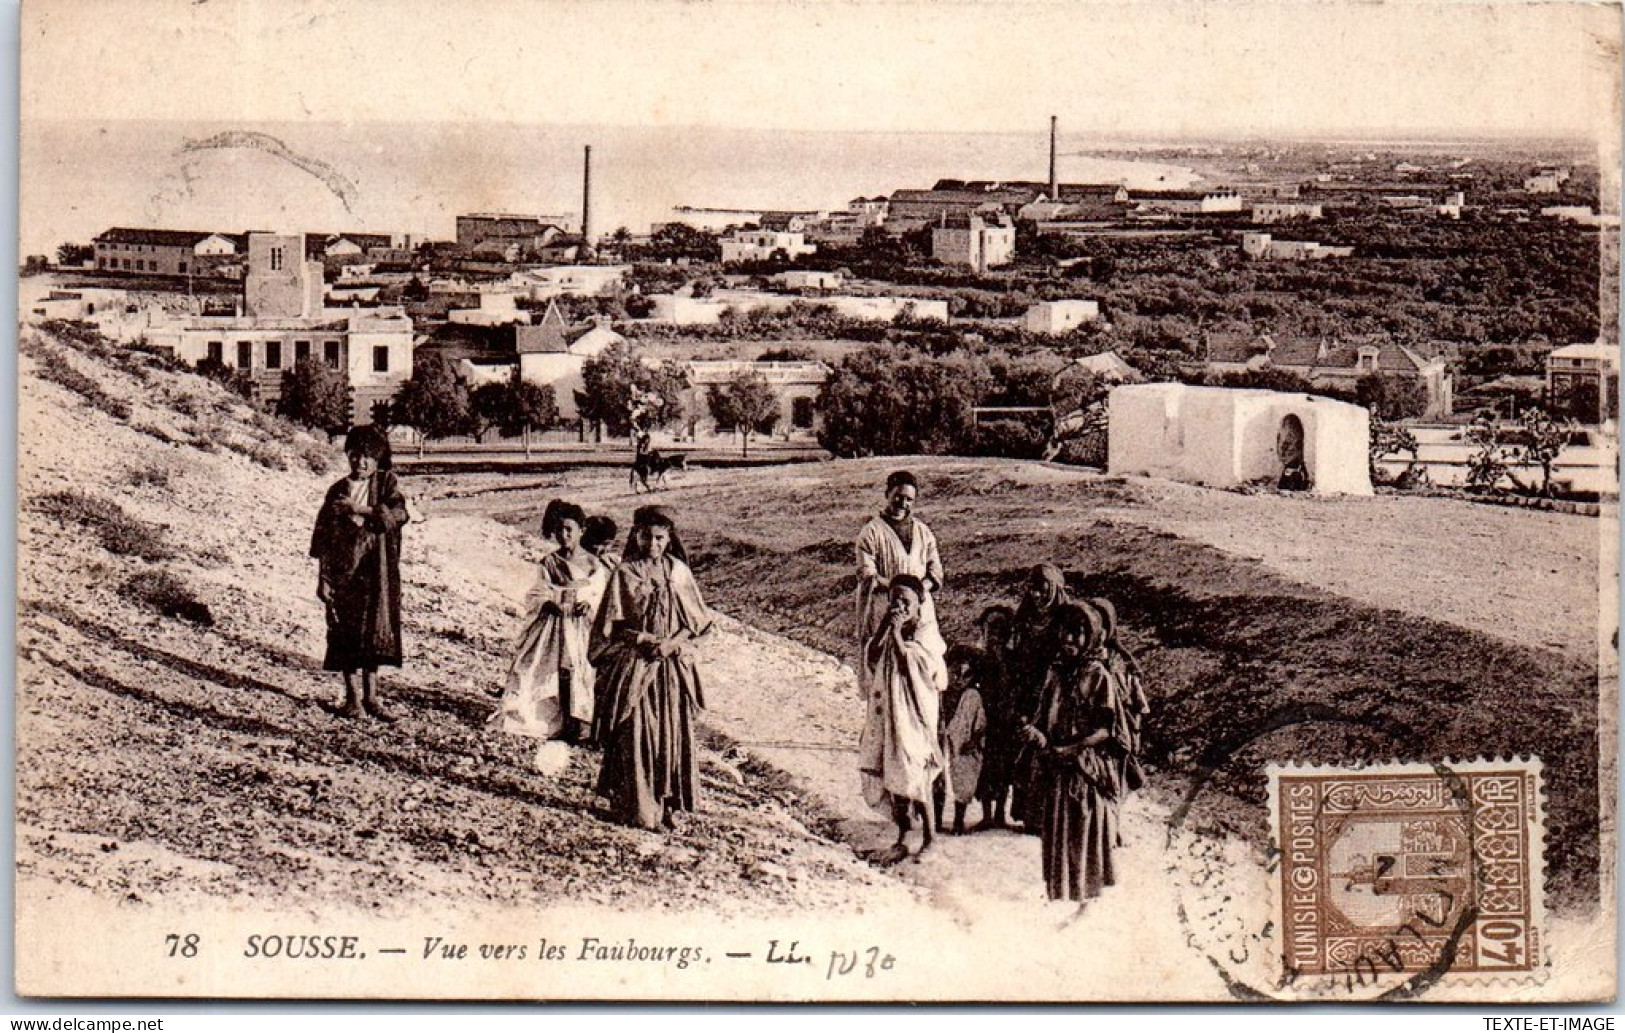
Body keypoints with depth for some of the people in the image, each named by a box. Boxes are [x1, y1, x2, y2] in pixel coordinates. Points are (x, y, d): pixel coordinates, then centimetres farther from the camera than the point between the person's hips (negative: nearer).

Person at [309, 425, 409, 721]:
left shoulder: (386, 483, 5)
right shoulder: (337, 491, 6)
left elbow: (399, 513, -13)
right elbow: (322, 536, 4)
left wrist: (359, 509, -21)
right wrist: (322, 578, -2)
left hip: (376, 571, 0)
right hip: (343, 569, 0)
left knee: (374, 630, 3)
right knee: (346, 632, -1)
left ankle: (371, 696, 12)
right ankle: (352, 697, 7)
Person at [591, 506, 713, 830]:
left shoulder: (678, 571, 5)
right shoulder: (625, 573, -2)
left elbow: (695, 621, 6)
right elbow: (612, 624, -3)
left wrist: (673, 642, -11)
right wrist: (642, 640, -17)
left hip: (674, 665, 3)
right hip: (633, 665, -3)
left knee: (673, 733, 2)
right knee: (635, 734, -3)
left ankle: (668, 804, 11)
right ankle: (636, 807, 4)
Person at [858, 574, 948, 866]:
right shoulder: (887, 634, 7)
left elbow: (908, 666, -22)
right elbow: (870, 657, -9)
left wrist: (897, 632, -24)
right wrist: (884, 626, -16)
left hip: (915, 718, -6)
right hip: (888, 716, 6)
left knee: (917, 781, -1)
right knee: (893, 780, 10)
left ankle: (928, 841, 13)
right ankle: (901, 841, 22)